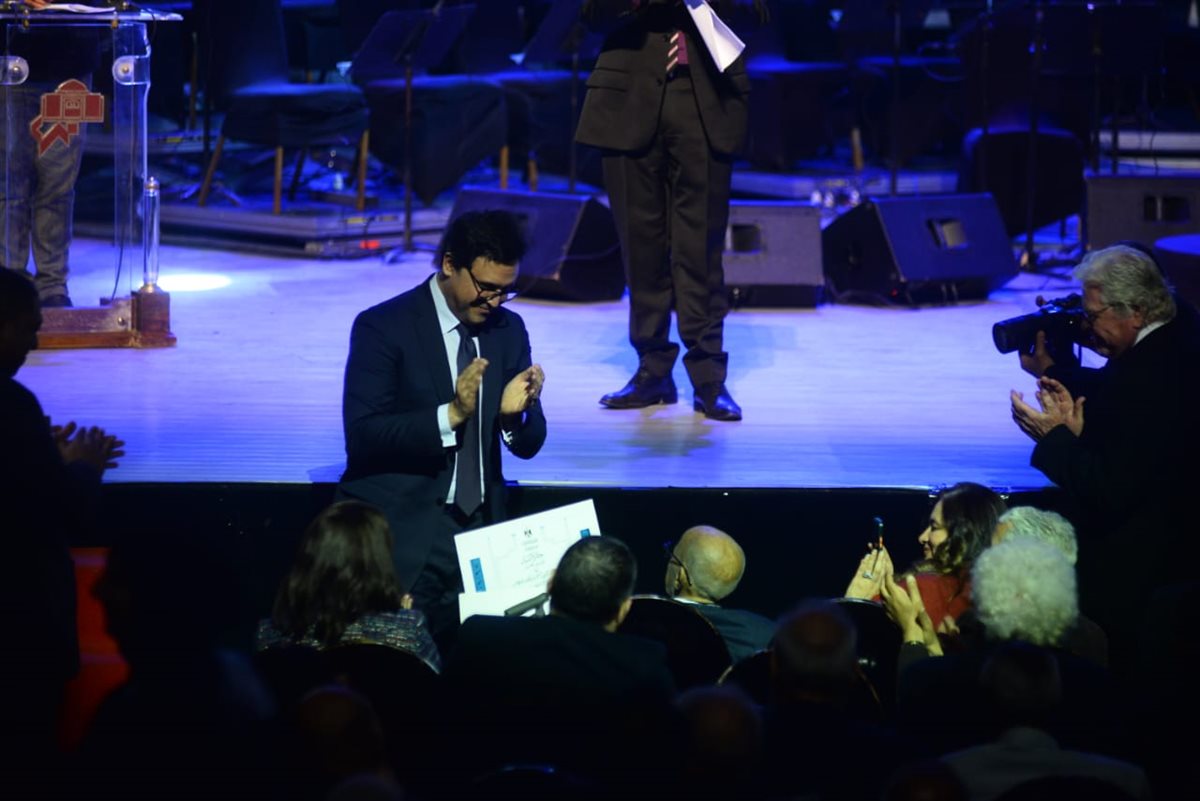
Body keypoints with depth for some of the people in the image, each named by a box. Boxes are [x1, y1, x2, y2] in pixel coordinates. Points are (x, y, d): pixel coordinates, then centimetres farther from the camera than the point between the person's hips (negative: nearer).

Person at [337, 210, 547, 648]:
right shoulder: (383, 327, -7)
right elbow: (362, 435, -17)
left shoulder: (509, 329, 9)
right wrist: (450, 415, -27)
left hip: (479, 529, 5)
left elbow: (528, 445, 10)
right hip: (403, 533, -5)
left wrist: (515, 413, -13)